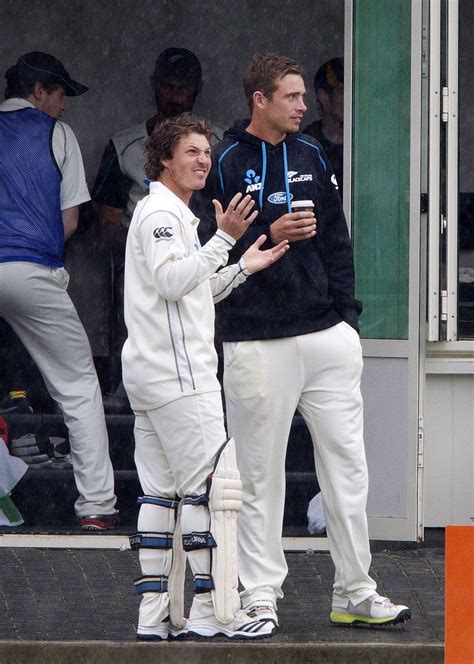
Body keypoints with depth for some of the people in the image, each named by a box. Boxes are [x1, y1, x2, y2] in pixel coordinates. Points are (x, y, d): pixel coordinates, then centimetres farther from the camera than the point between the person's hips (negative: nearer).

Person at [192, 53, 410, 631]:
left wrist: (346, 315, 8)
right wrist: (270, 236, -18)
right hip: (256, 341, -5)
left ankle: (355, 593, 11)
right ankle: (260, 593, 9)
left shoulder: (311, 157, 12)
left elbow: (336, 240, 15)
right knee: (259, 474, 1)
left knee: (346, 464, 4)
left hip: (326, 335, 5)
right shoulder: (224, 164, -4)